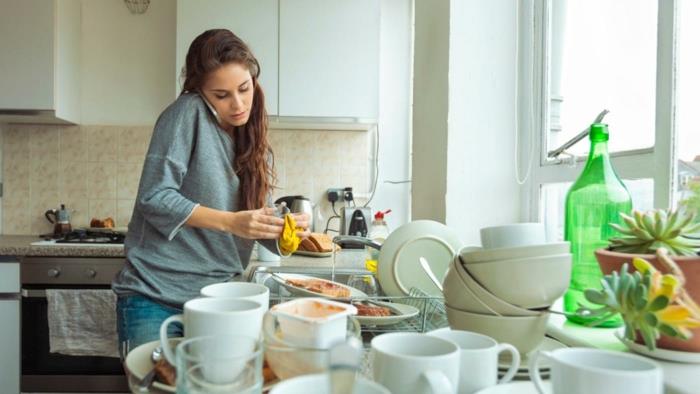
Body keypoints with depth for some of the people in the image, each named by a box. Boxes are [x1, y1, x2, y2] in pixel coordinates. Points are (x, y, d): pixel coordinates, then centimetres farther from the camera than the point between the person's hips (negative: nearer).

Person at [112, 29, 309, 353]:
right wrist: (231, 222, -24)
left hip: (214, 300, 5)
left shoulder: (255, 144, 8)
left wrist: (285, 231, -15)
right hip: (154, 297, -5)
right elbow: (154, 197, -16)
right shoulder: (190, 112, -10)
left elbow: (258, 221, 7)